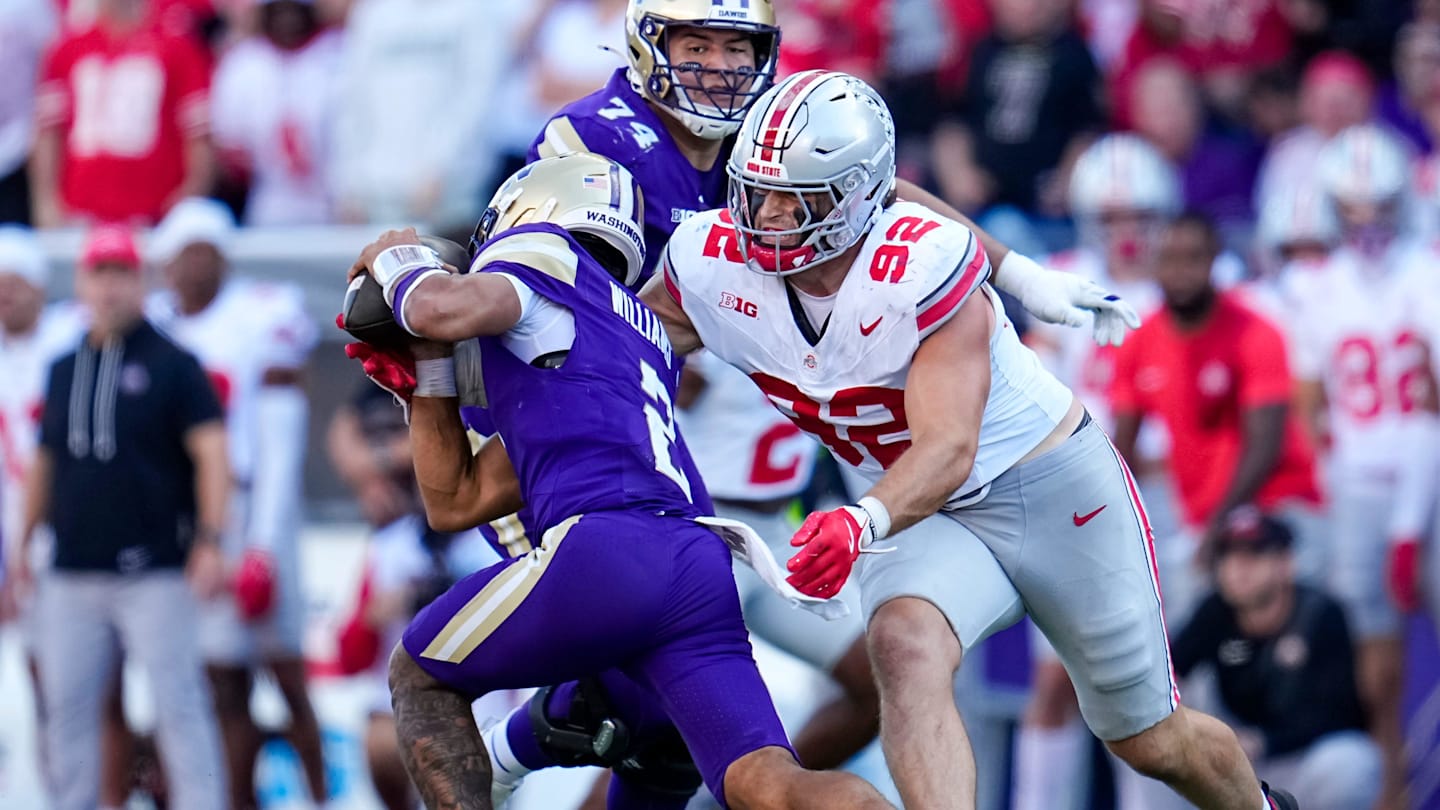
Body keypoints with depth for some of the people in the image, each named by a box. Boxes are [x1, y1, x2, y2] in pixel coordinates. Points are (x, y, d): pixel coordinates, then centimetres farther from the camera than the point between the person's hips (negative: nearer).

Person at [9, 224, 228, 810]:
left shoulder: (171, 364, 0)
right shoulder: (63, 370, 16)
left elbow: (210, 452, -6)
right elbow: (44, 464, 22)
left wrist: (209, 540, -16)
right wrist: (22, 548, 18)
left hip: (154, 575, -5)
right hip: (71, 579, 5)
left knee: (178, 703, -8)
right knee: (67, 709, 5)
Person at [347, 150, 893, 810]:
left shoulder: (546, 251, 14)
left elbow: (450, 310, -11)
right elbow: (456, 501, 37)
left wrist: (401, 264, 12)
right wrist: (424, 364, 37)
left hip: (607, 548, -7)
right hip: (701, 567, 7)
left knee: (420, 678, 17)